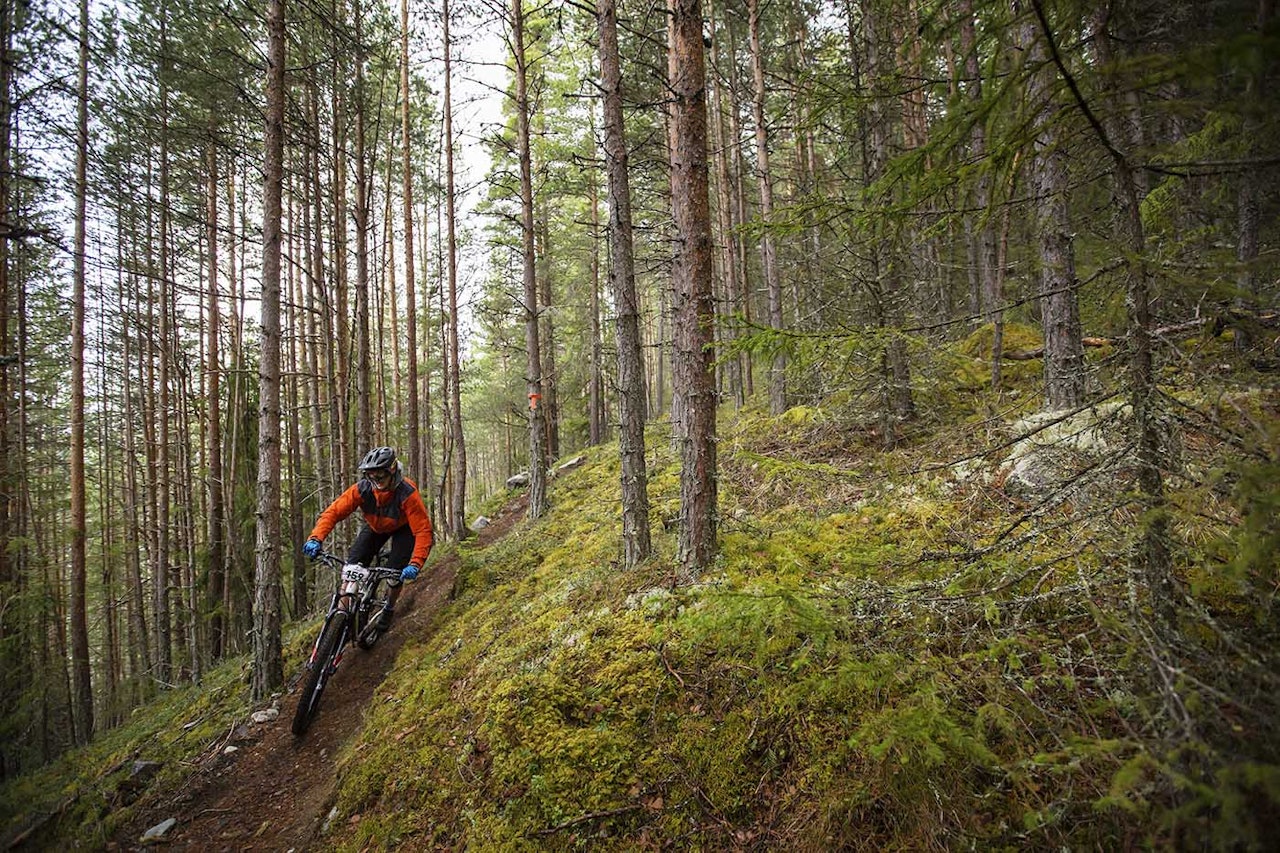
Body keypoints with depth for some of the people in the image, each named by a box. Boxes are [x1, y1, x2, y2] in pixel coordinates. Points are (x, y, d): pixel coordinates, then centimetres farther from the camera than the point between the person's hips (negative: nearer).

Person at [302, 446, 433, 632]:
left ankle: (389, 608, 15)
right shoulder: (362, 489, -30)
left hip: (403, 528, -3)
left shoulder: (407, 493, -38)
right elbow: (333, 511, -30)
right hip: (375, 526, 3)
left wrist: (415, 564, -51)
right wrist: (316, 538, -47)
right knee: (354, 564, -15)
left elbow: (423, 530, -40)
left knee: (397, 570, -14)